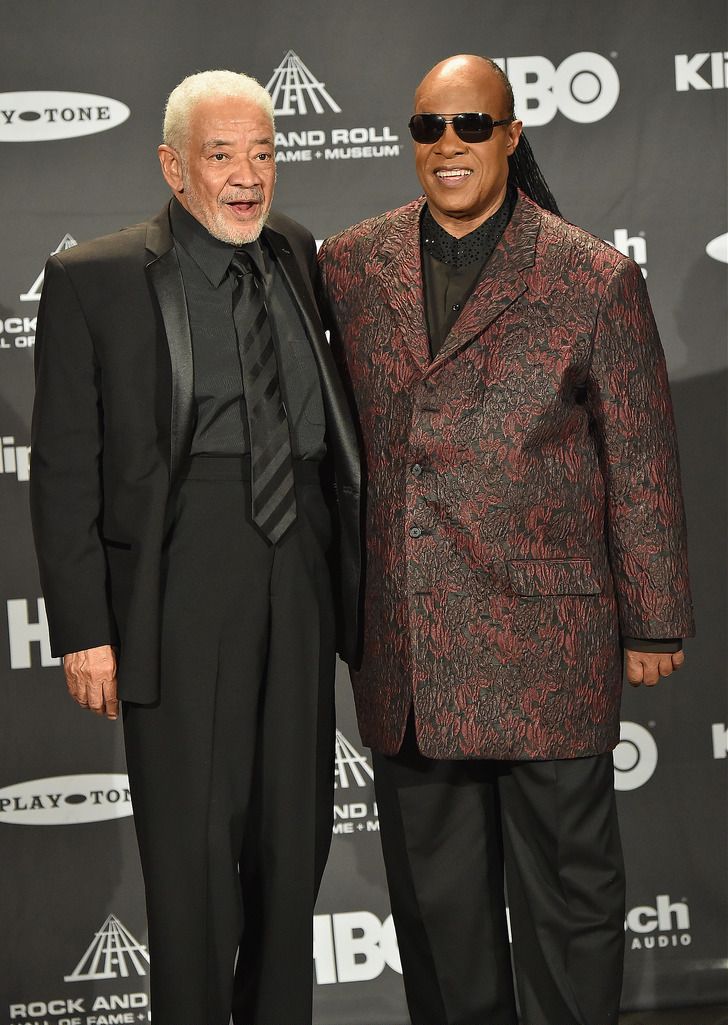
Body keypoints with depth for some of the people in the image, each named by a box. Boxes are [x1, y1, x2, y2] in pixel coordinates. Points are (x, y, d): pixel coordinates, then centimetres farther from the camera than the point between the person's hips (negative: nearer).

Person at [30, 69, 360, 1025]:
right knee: (195, 838, -1)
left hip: (300, 577, 5)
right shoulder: (92, 280, -5)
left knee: (296, 828, 15)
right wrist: (84, 629, -10)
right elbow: (65, 469, -6)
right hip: (181, 584, -5)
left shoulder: (295, 257, 10)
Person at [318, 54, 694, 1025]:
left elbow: (642, 462, 0)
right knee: (434, 889, 15)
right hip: (404, 646, 4)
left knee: (566, 887, 8)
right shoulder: (349, 265, 6)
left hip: (547, 641, -3)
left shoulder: (597, 279, -4)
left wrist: (653, 622, 1)